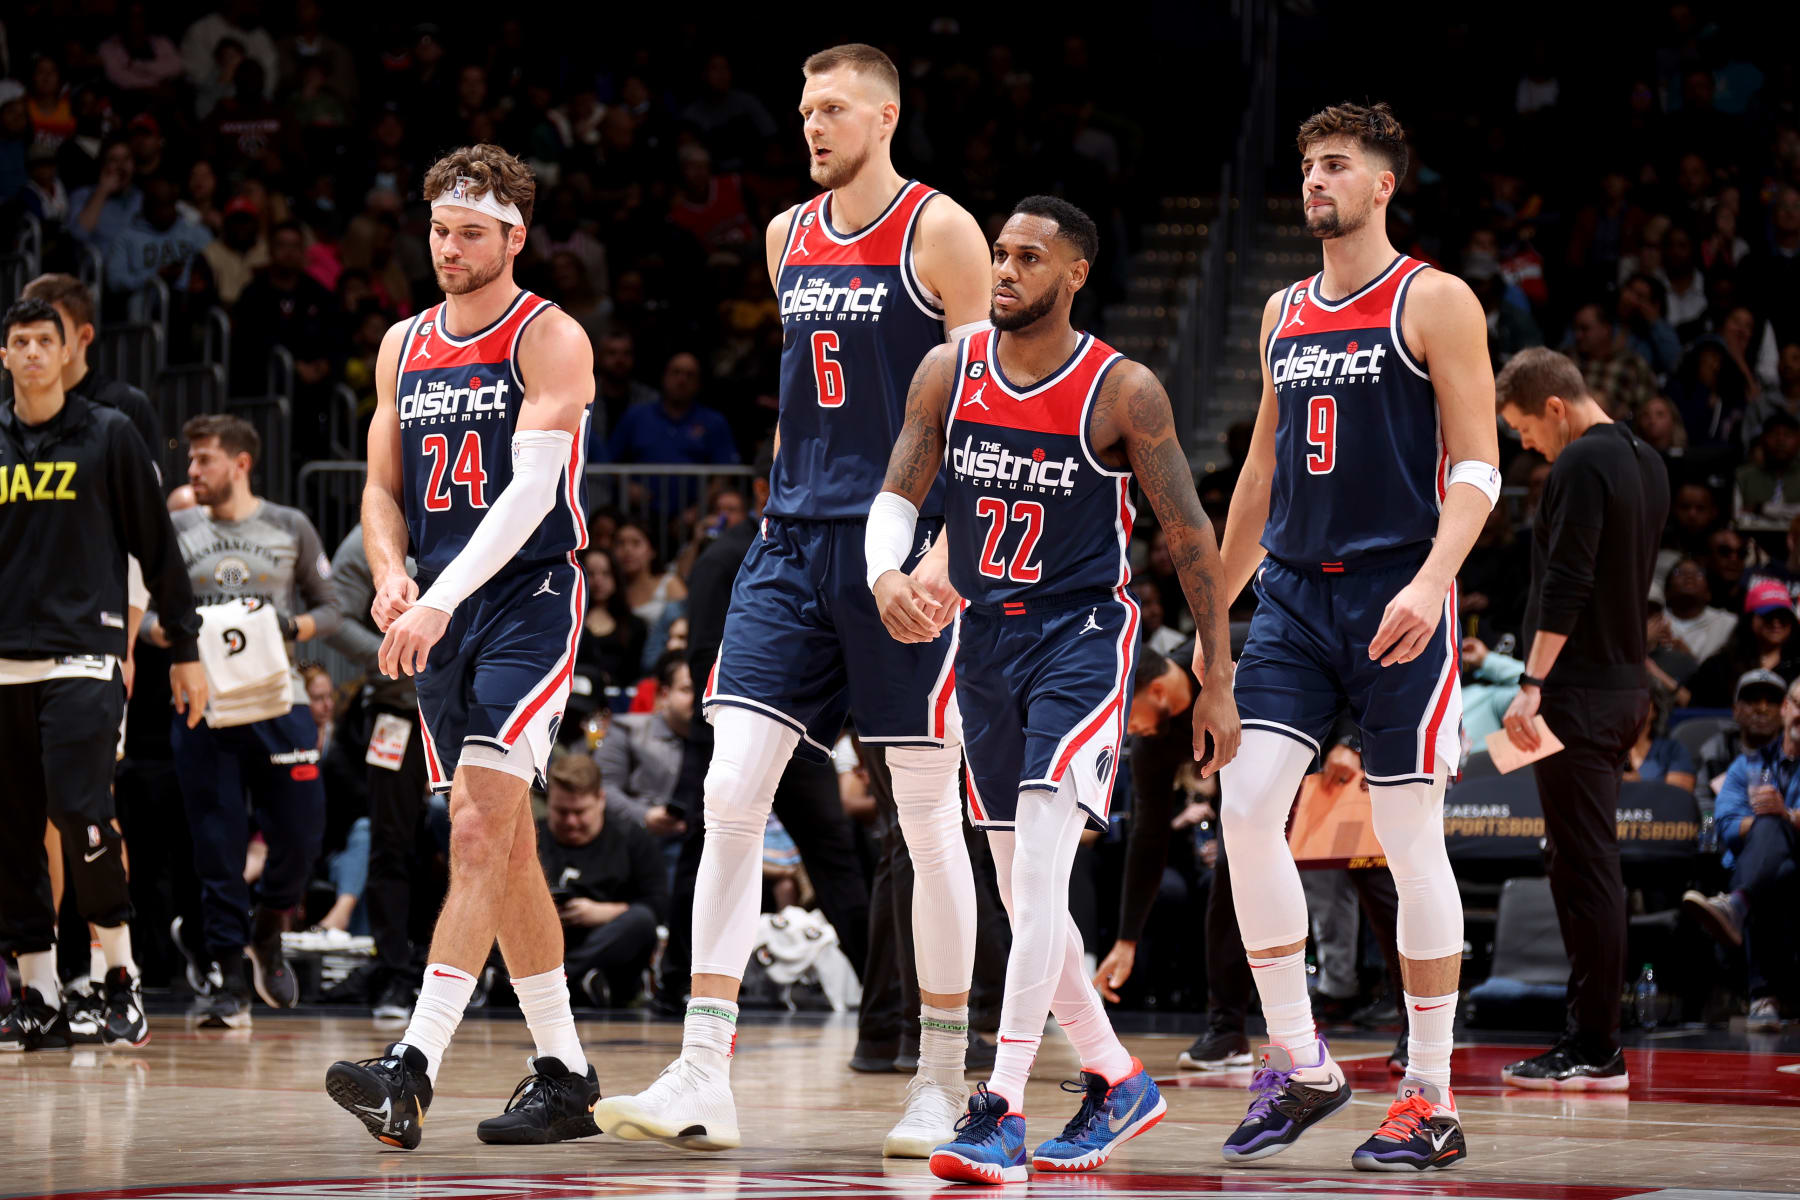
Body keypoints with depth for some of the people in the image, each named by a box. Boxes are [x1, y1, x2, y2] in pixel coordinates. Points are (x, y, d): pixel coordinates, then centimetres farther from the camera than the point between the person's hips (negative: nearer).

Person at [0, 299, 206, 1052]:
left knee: (80, 815, -18)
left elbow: (156, 548, 5)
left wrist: (185, 650, 3)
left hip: (82, 659, -4)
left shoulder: (107, 437, 3)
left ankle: (122, 976, -3)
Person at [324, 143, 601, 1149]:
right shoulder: (405, 346, 14)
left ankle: (415, 1067, -30)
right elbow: (385, 489, 18)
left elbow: (532, 490, -18)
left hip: (531, 596, -7)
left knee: (483, 830, -19)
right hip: (440, 617, 7)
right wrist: (392, 577, -4)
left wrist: (438, 603, -28)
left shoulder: (551, 339, -7)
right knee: (505, 847, 10)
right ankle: (564, 1075, 17)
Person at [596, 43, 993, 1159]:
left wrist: (946, 550, -16)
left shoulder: (941, 231, -5)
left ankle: (944, 1082, 11)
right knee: (732, 792, -6)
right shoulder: (788, 238, 14)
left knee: (928, 811, 1)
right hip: (796, 538, 6)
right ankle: (704, 1080, -8)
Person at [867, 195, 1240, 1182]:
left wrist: (1217, 683, -4)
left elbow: (1190, 538, -5)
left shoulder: (1123, 391, -11)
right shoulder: (949, 371, 1)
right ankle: (1117, 1081, 28)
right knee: (1022, 888, 10)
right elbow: (898, 496, 4)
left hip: (1083, 631, -6)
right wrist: (885, 574, -20)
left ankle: (1003, 1112, -24)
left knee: (1040, 861, -20)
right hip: (985, 636, 6)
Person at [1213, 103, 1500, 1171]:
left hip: (1397, 598, -5)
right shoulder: (1285, 313, 15)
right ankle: (1299, 1066, 1)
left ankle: (1432, 1102, 4)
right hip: (1295, 593, 6)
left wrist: (1431, 583, -23)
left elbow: (1478, 468, -9)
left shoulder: (1435, 303, -3)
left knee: (1412, 845, -2)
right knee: (1246, 808, -9)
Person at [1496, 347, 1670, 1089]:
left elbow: (1566, 586, -21)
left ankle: (1594, 1051, -9)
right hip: (1627, 685, 10)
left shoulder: (1581, 465, -13)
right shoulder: (1646, 464, 16)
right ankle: (1590, 1037, 14)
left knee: (1584, 867, -8)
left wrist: (1532, 683, -23)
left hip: (1580, 692, -10)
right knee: (1588, 866, 12)